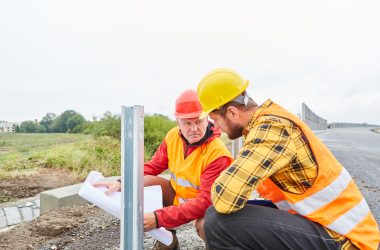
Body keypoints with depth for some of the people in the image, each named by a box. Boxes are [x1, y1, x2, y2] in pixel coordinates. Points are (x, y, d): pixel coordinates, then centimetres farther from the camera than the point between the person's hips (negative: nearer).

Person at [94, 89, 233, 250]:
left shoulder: (217, 153, -29)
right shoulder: (173, 136, -11)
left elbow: (206, 201, -33)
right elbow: (152, 167, -4)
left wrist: (159, 218, -40)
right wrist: (122, 183, -22)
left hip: (209, 207, -5)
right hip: (178, 197, 5)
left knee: (205, 225, -37)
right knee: (145, 183, -15)